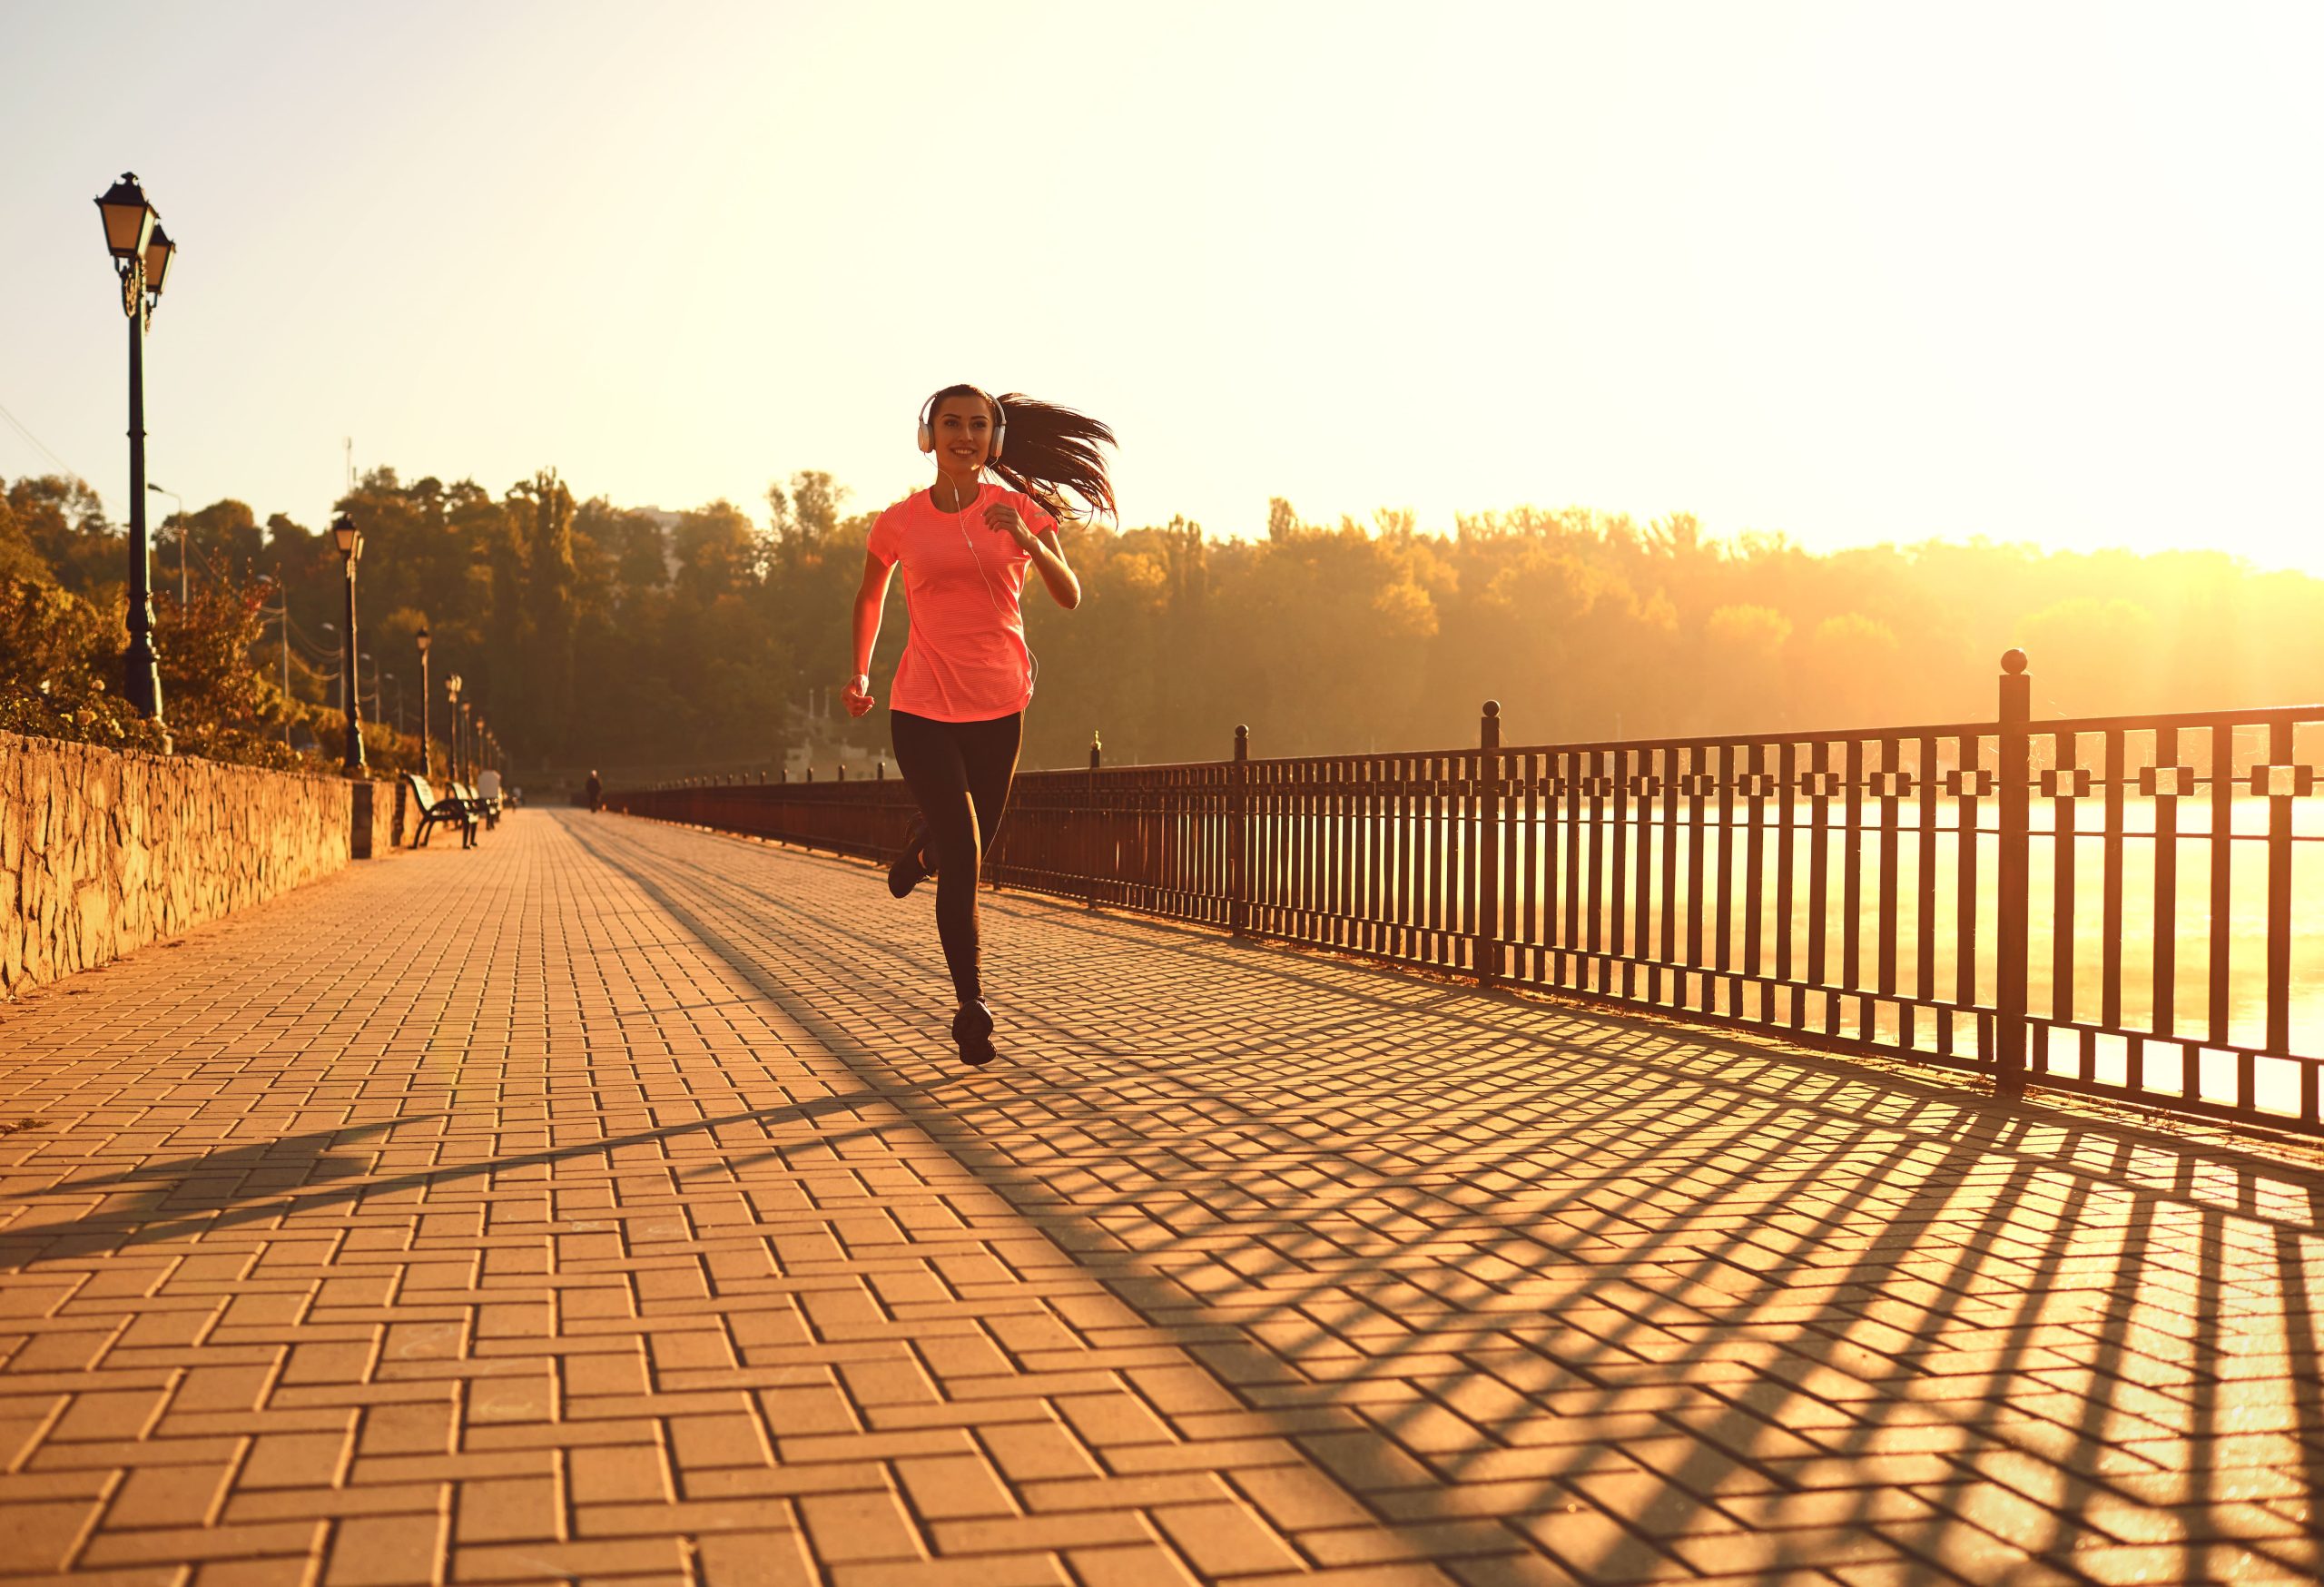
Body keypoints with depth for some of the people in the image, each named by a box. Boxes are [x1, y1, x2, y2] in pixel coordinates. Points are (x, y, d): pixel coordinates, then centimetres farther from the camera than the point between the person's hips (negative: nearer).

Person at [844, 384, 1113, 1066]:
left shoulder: (1019, 510, 0)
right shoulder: (900, 523, 0)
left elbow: (1068, 595, -7)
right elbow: (869, 595, 18)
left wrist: (1027, 541, -23)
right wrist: (860, 673, 10)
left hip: (999, 706, 2)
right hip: (923, 708, -2)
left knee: (965, 847, 18)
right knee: (964, 856, -13)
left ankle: (921, 848, 56)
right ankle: (970, 1007, -4)